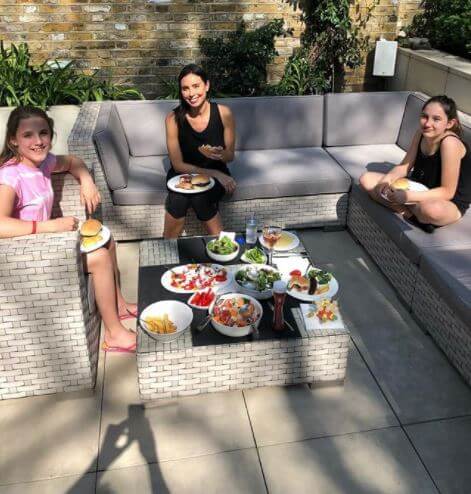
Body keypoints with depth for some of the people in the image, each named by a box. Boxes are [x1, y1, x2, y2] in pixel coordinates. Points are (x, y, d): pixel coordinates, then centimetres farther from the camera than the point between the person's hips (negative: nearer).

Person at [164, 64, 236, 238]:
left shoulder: (223, 113, -11)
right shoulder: (174, 118, -13)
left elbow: (230, 156, -1)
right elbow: (178, 165, -11)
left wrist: (220, 155, -26)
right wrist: (215, 174, -20)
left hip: (217, 175, 0)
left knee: (199, 197, -31)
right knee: (178, 196, -31)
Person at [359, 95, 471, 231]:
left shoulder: (450, 143, -26)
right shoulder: (422, 133, -5)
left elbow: (447, 192, -25)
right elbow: (404, 166, 1)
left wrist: (408, 196, -34)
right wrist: (388, 178, -21)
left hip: (450, 203, -7)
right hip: (420, 189, 7)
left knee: (432, 209, -45)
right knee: (366, 179, -6)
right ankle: (409, 213, -13)